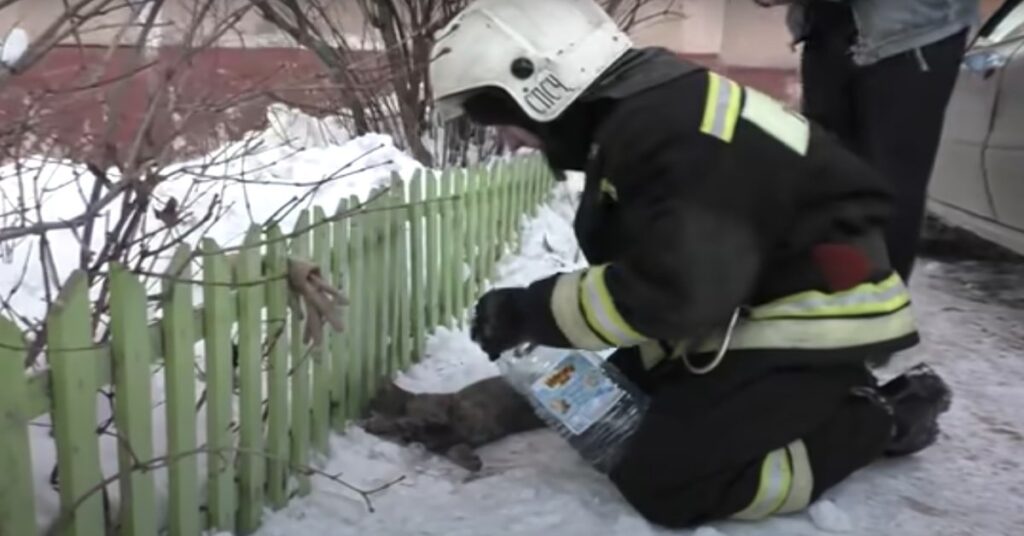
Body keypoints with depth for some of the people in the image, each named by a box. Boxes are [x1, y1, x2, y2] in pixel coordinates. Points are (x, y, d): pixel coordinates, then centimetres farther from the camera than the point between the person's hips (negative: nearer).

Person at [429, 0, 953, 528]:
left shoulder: (665, 126, -27)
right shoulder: (640, 116, 5)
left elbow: (678, 290, -30)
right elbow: (654, 270, 12)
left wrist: (532, 311, -21)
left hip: (817, 320, -10)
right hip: (753, 308, 10)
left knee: (663, 482, -12)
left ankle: (879, 417, 1)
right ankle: (827, 399, 16)